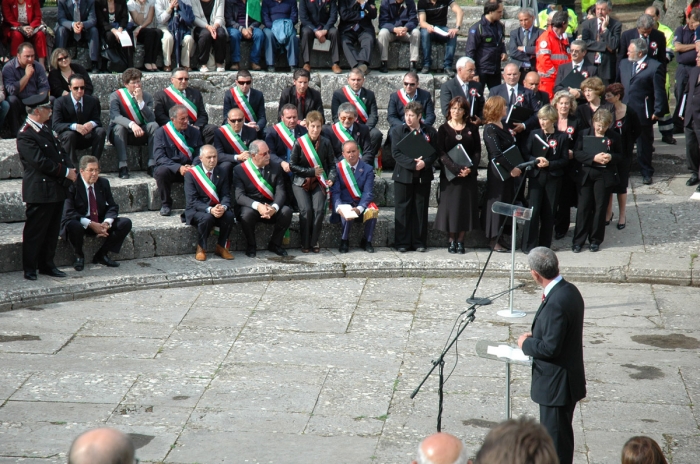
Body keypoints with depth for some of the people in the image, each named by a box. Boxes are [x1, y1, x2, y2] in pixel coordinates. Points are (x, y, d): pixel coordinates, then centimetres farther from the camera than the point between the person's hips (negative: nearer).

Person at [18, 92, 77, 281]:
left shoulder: (45, 129, 15)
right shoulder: (25, 135, -15)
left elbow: (60, 152, 18)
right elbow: (40, 162, -21)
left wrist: (71, 169, -1)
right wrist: (66, 172, -16)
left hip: (56, 189, 9)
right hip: (40, 191, -9)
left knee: (52, 231, 13)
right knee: (35, 231, -1)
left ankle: (47, 265, 22)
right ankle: (30, 269, 7)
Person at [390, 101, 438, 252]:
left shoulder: (430, 132, 4)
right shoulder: (397, 131, 1)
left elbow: (435, 152, 2)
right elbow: (396, 153, -7)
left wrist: (425, 163, -17)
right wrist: (412, 163, -18)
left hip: (423, 176, 1)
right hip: (403, 175, -1)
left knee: (421, 210, 5)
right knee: (403, 209, 1)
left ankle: (419, 242, 12)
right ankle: (402, 243, 6)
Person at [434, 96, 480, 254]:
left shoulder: (472, 128, 7)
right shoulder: (444, 129, 3)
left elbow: (477, 151, 4)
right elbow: (441, 152, -6)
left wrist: (470, 168, -13)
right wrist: (456, 168, -18)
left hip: (468, 174, 2)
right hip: (449, 173, -1)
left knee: (465, 205, 2)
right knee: (450, 205, -2)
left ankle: (461, 241, 9)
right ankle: (451, 240, 6)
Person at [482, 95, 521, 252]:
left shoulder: (503, 126, 12)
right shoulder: (490, 129, -15)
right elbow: (497, 154, -22)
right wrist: (511, 168, -24)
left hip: (508, 171, 9)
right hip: (497, 172, -9)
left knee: (506, 203, 12)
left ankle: (500, 237, 20)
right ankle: (493, 240, 6)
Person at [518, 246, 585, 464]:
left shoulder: (555, 303, -27)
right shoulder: (570, 291, 4)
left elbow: (550, 348, -26)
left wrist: (526, 344, -9)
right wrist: (536, 336, 6)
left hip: (556, 384, -10)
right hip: (569, 379, 10)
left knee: (556, 440, 1)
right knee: (561, 435, 22)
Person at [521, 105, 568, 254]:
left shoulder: (562, 137, 1)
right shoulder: (534, 134, 6)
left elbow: (565, 160, 0)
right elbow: (525, 154, 5)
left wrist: (549, 163, -15)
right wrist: (536, 160, -14)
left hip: (553, 178, 0)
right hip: (536, 176, 0)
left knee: (549, 212, 5)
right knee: (533, 210, -6)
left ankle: (544, 245, 14)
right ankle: (528, 245, -2)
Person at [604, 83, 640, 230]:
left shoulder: (630, 112, -11)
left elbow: (637, 130, 4)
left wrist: (628, 143, 1)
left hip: (624, 154, -2)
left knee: (621, 185, 7)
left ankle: (622, 215, 19)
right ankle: (608, 213, 23)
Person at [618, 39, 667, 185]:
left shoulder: (655, 67, -9)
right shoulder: (624, 63, 10)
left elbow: (659, 91, -10)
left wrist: (657, 111, -13)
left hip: (643, 113, -5)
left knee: (644, 145, 7)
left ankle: (646, 173, 19)